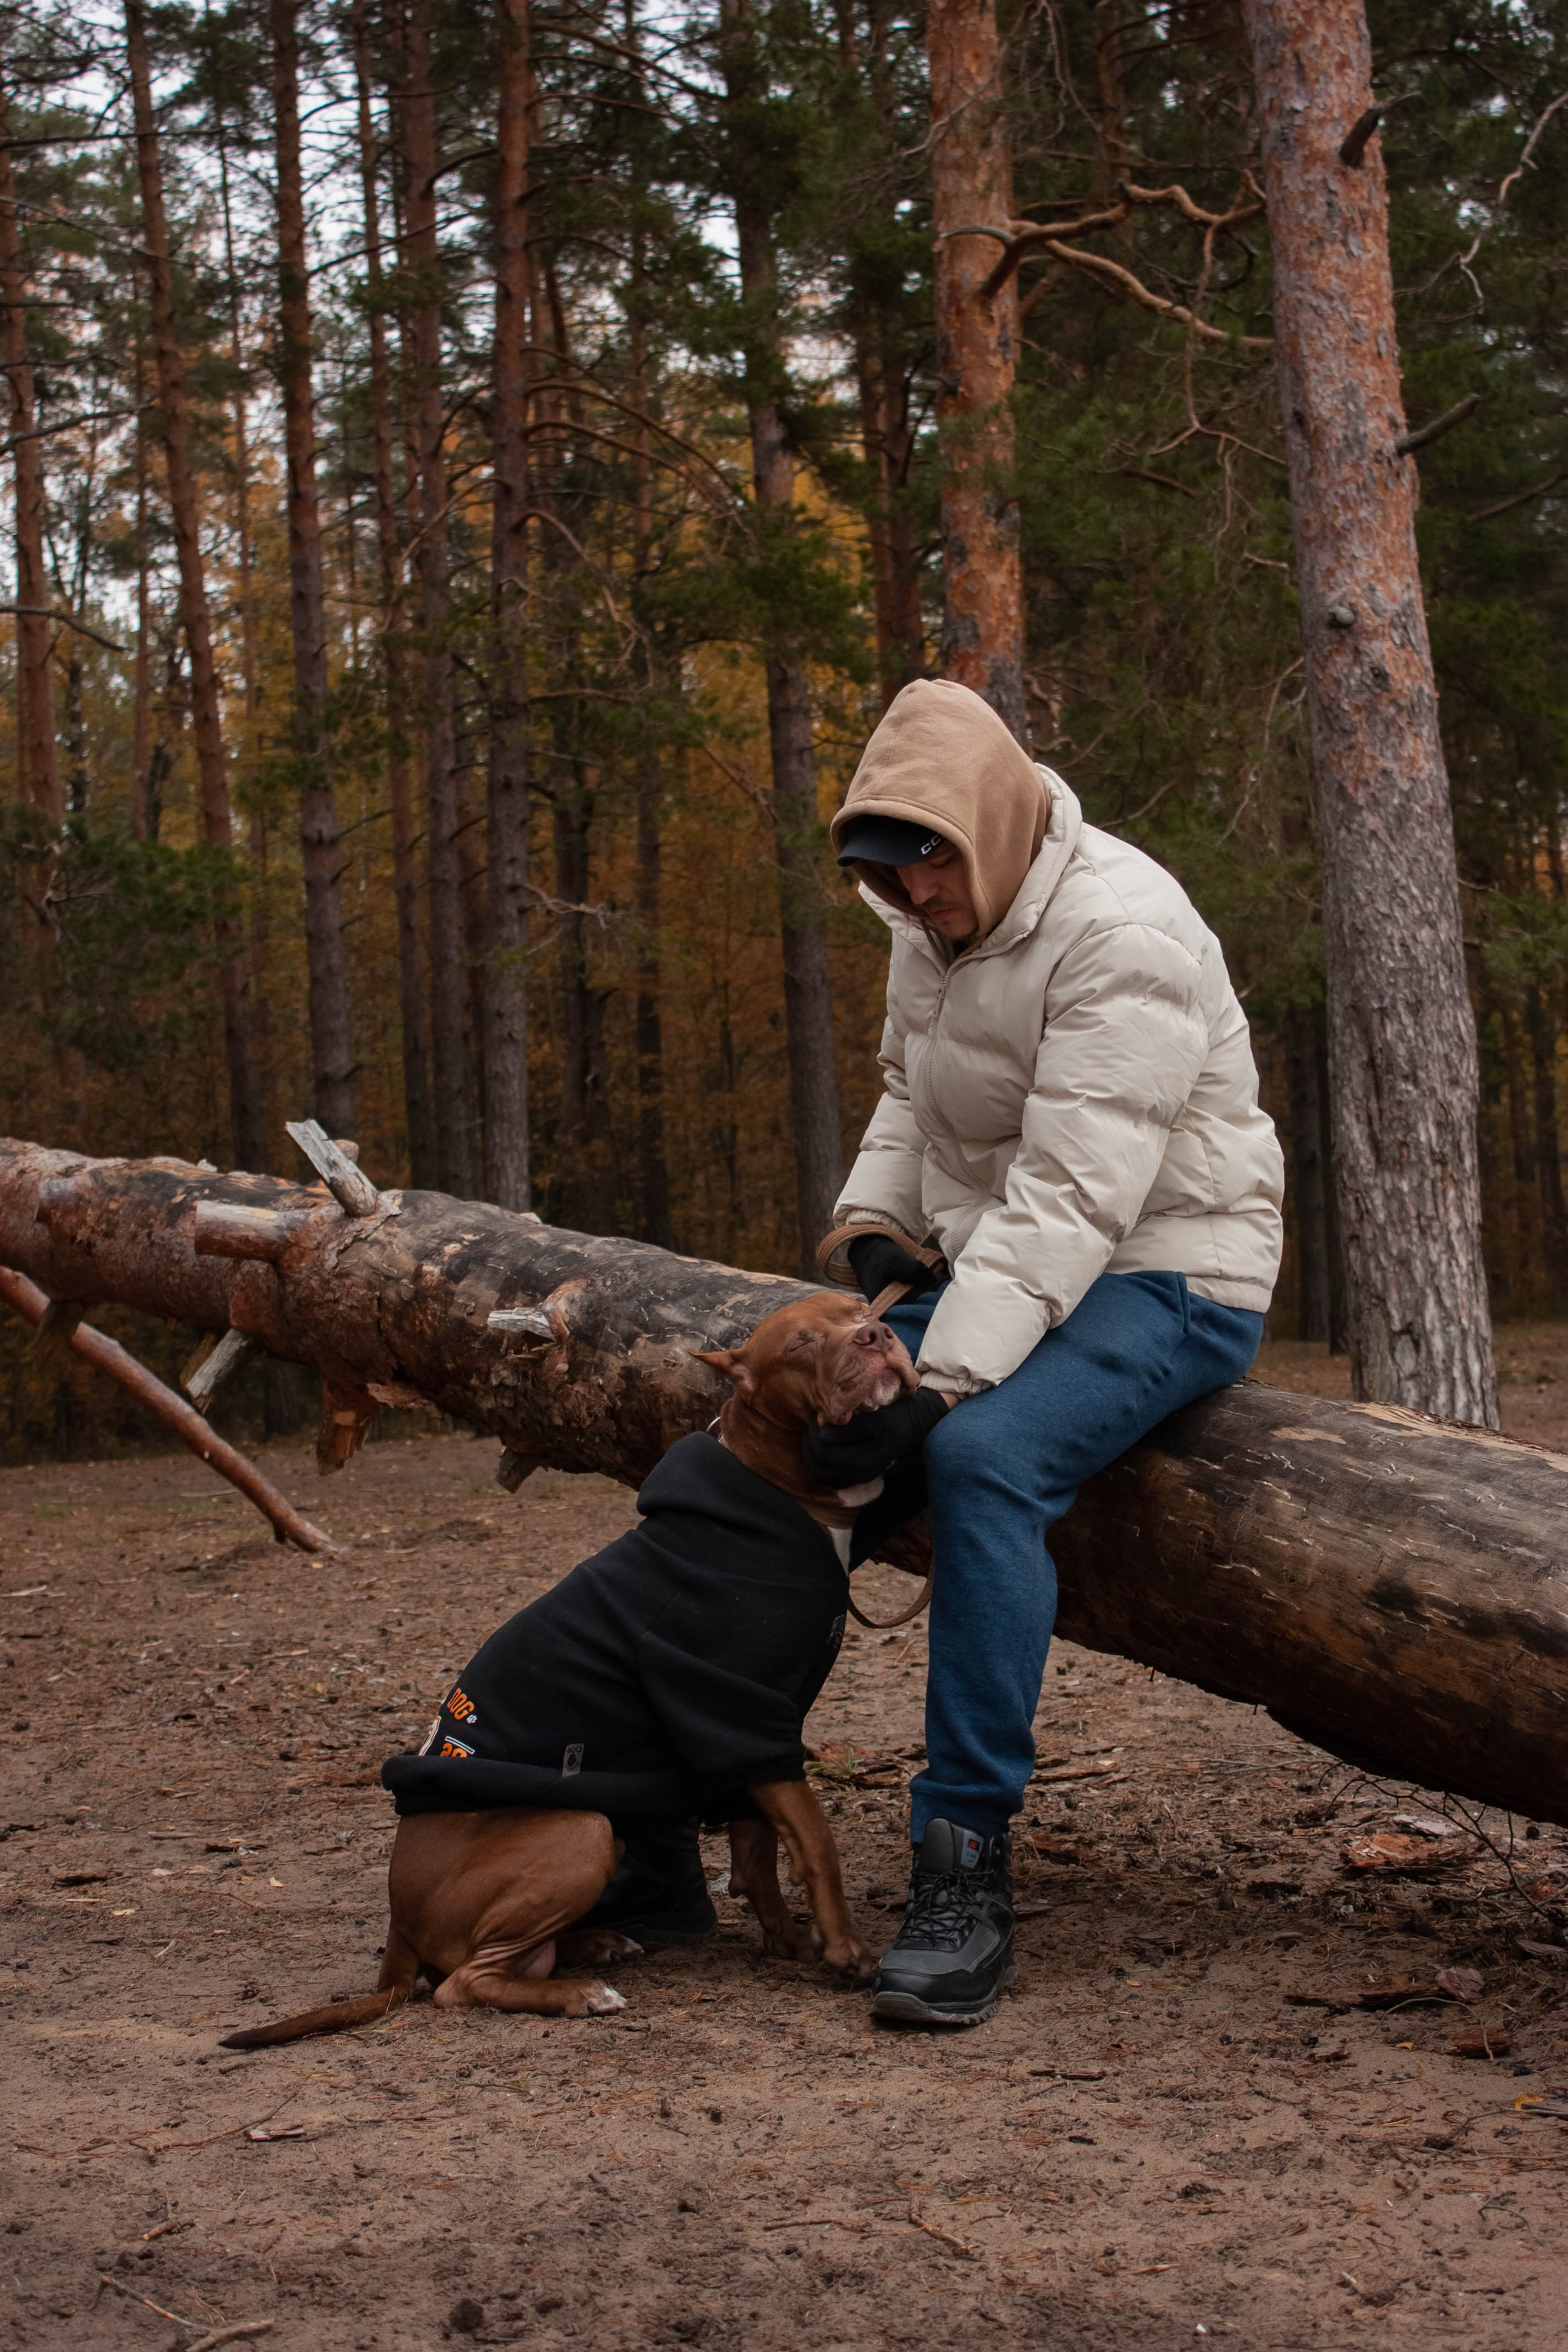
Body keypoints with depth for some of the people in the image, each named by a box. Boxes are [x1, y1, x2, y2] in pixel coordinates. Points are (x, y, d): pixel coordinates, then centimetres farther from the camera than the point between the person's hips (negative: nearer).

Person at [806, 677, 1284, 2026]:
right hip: (992, 1268, 9)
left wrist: (940, 1382, -35)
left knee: (985, 1456, -34)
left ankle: (967, 1874, -30)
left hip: (1164, 1275, -8)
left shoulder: (1118, 931, -23)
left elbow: (1072, 1198, -30)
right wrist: (873, 1224, -1)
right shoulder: (933, 925, 5)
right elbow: (911, 1094, 19)